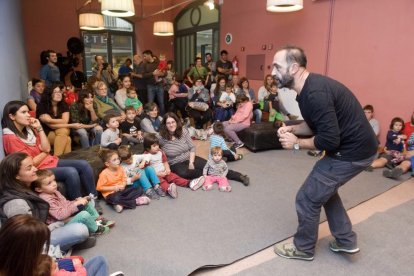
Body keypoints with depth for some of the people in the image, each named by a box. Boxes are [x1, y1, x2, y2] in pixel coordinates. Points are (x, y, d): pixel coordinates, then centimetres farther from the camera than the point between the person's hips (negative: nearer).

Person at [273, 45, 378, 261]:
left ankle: (303, 248, 23)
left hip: (352, 152, -10)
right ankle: (346, 240, 36)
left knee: (307, 198, 0)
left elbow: (329, 140, -27)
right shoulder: (309, 87, 6)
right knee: (323, 188, 26)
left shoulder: (315, 93, -27)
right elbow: (318, 124, 16)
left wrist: (297, 143, -14)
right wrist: (292, 129, 0)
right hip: (354, 146, 10)